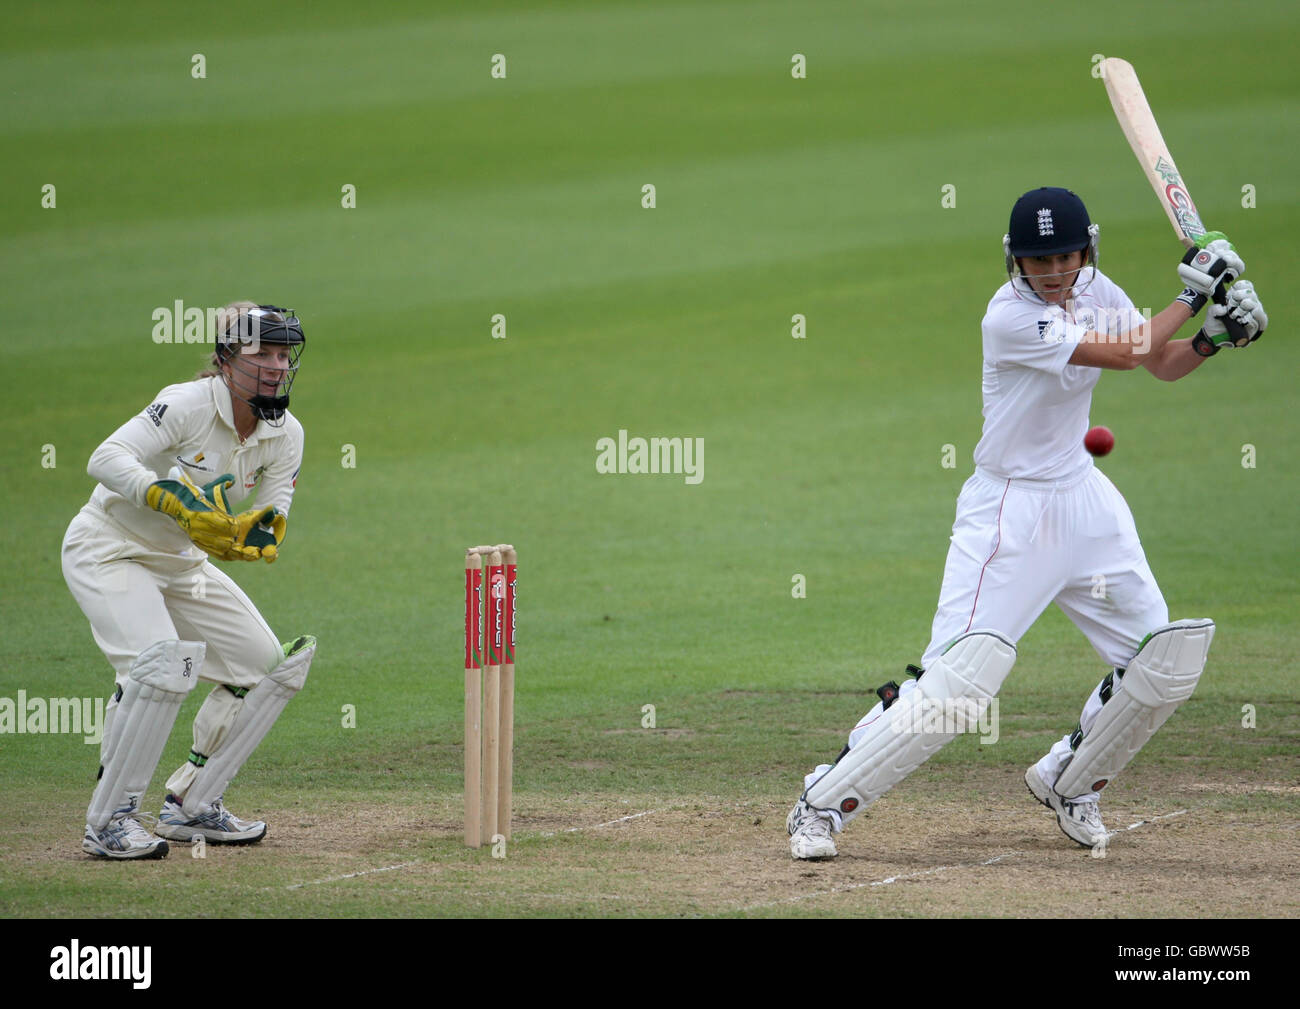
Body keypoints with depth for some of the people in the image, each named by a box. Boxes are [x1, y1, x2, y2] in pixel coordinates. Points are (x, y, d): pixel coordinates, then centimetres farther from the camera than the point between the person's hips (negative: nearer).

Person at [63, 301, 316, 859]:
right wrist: (177, 501, -48)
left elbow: (271, 523, -6)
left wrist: (250, 534, -30)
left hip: (182, 562, 8)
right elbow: (105, 459, -36)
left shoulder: (285, 433, -5)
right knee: (164, 660, -30)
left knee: (270, 666, 4)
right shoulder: (188, 405, -25)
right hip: (108, 552, -8)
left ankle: (192, 807, 14)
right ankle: (108, 822, -22)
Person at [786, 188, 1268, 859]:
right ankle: (823, 803, -8)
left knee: (1162, 663, 6)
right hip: (1009, 508, -8)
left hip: (1082, 498, 8)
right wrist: (1193, 294, -14)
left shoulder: (1095, 293, 3)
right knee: (958, 675, -17)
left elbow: (1163, 364, 12)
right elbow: (1123, 354, -22)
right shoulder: (1010, 316, -21)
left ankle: (1068, 780, 28)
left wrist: (1213, 337, -7)